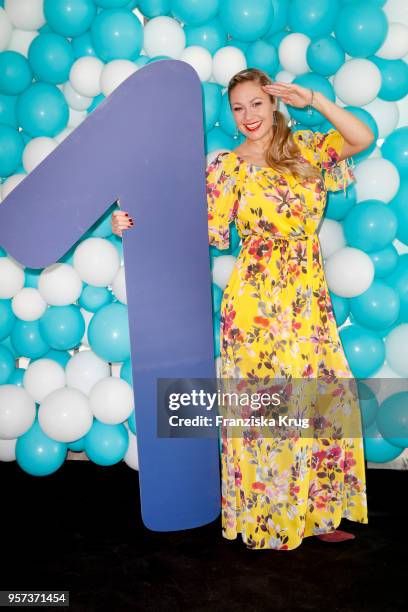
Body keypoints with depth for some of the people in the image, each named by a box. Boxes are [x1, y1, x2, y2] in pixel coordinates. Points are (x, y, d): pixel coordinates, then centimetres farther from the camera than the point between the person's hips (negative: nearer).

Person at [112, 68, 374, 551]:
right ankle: (266, 520, 24)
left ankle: (314, 512, 27)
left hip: (310, 302, 4)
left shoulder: (304, 148, 9)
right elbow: (203, 231, -6)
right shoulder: (228, 167, 0)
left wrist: (312, 100, -5)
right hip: (257, 303, -4)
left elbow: (362, 138, -2)